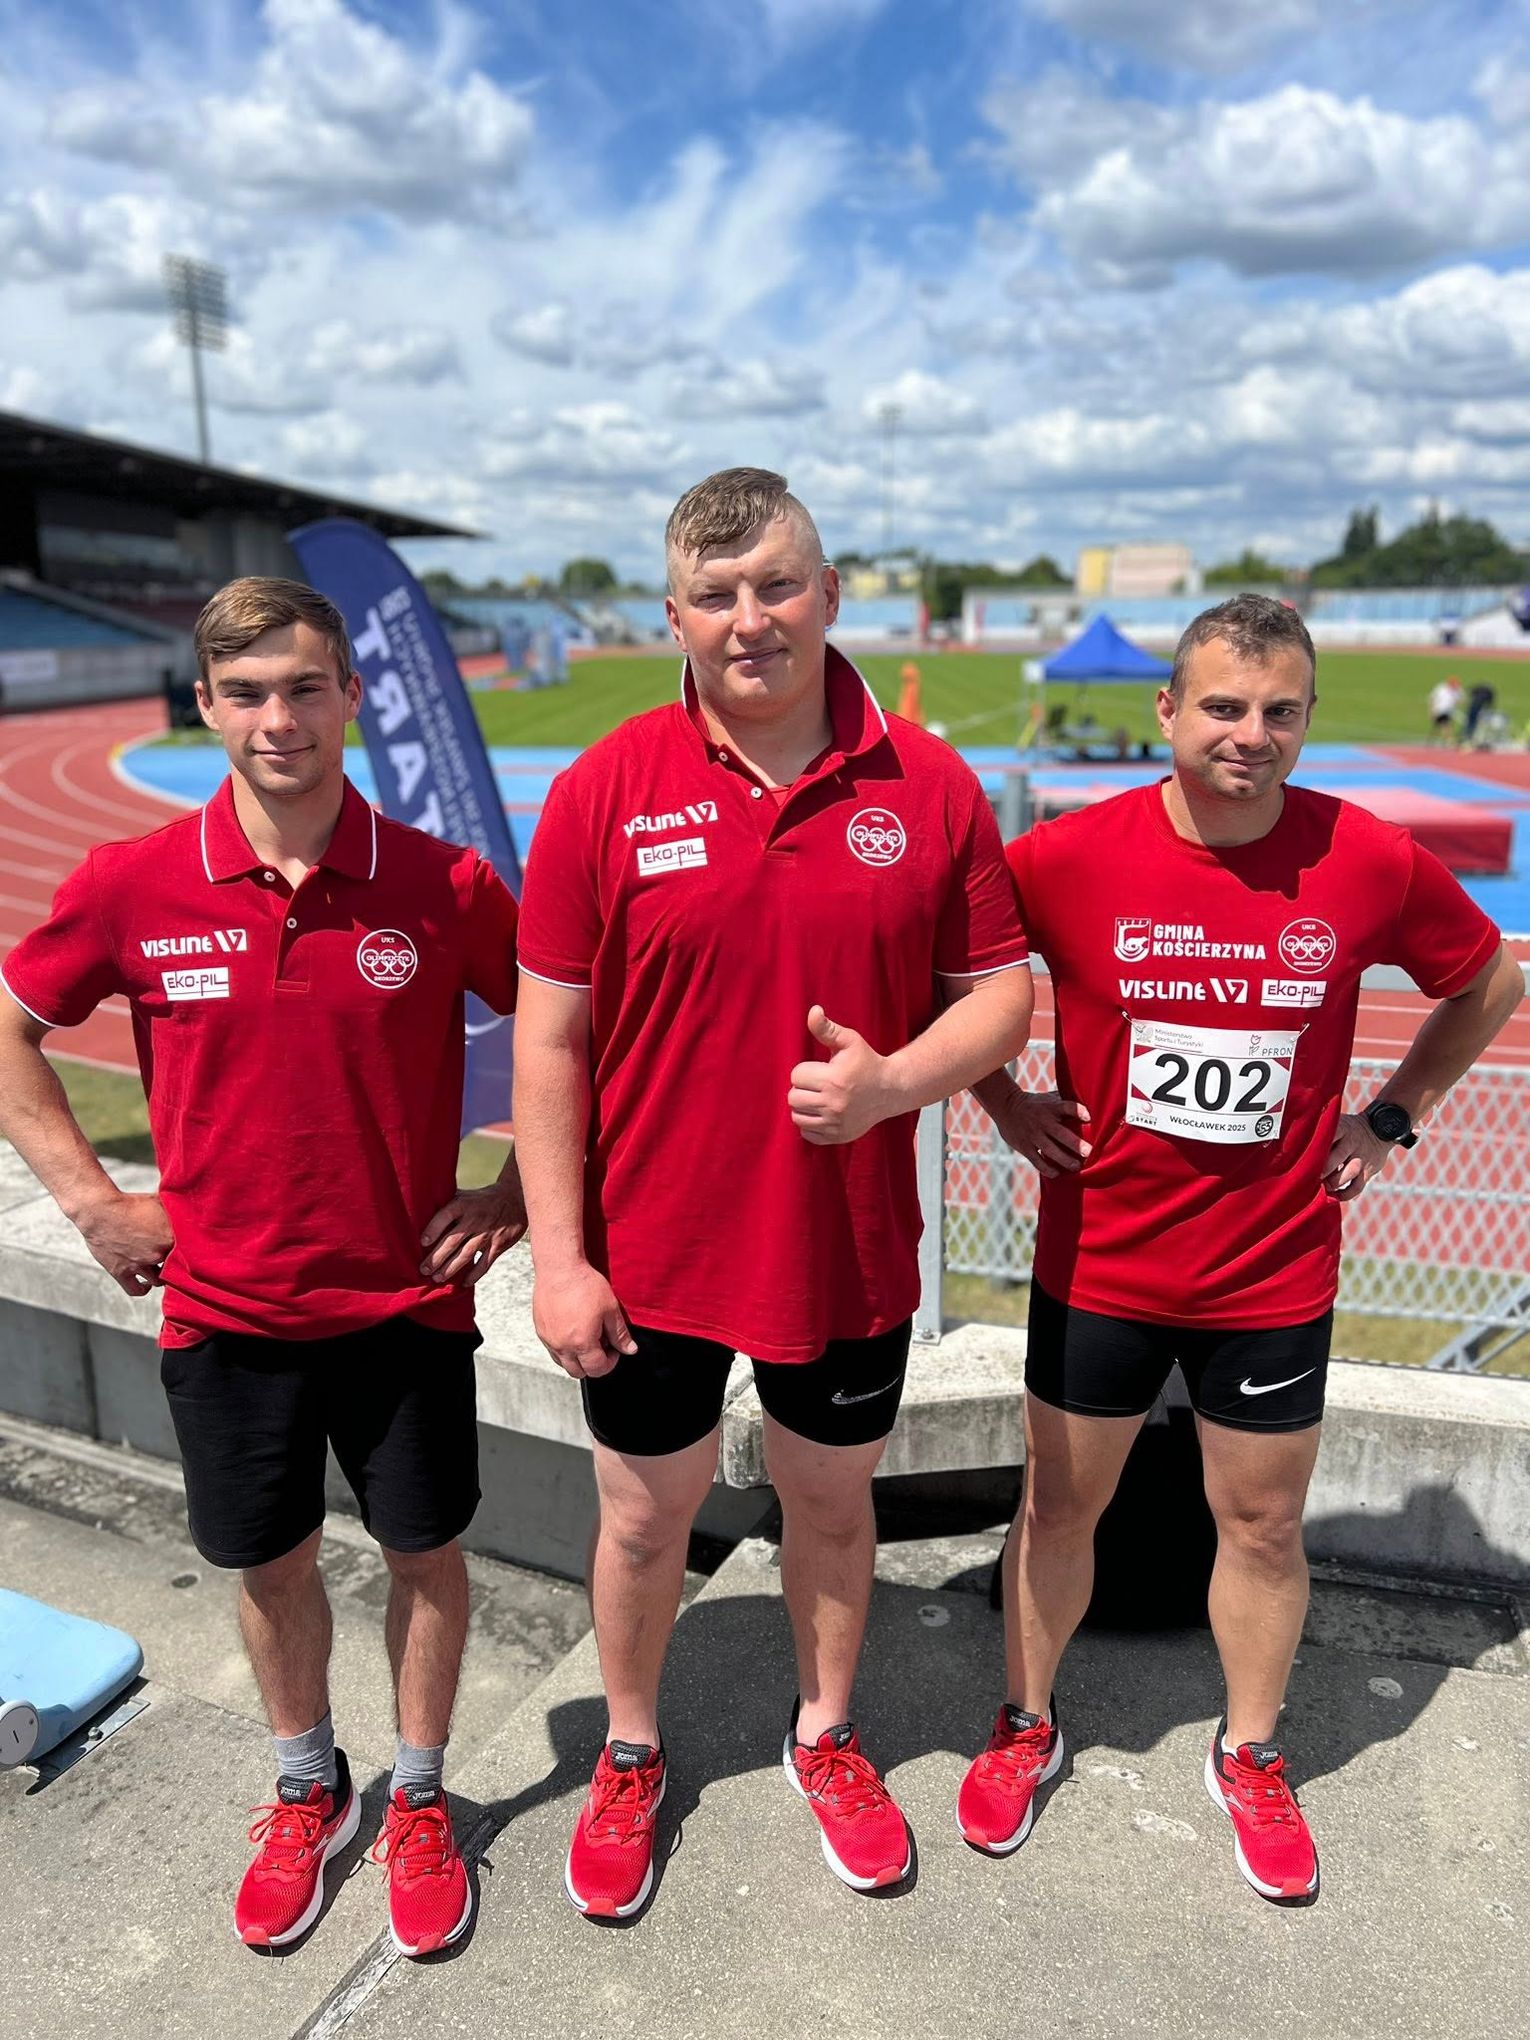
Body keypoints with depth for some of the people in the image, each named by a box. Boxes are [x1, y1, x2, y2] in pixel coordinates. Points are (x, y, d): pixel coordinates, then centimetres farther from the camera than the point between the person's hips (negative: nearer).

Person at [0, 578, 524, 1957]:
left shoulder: (444, 887, -12)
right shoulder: (135, 887, -9)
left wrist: (521, 1190, -4)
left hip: (408, 1297, -1)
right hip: (227, 1304, 1)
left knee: (426, 1549, 14)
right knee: (270, 1561, 18)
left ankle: (419, 1802, 39)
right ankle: (307, 1793, 45)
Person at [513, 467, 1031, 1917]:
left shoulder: (929, 789, -5)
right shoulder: (604, 792, -9)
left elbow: (1000, 990, 0)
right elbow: (550, 1036, -7)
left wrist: (893, 1076, -21)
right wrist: (557, 1256, -9)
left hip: (851, 1250, 1)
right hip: (651, 1255, -1)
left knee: (833, 1501, 21)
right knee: (644, 1520, 18)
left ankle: (826, 1735, 49)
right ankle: (630, 1757, 46)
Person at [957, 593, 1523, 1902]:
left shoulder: (1369, 862, -10)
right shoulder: (1069, 857, -14)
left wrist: (1393, 1118, 4)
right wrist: (1006, 1103, -4)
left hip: (1277, 1273, 1)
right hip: (1099, 1263, -1)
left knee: (1264, 1524, 16)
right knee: (1062, 1505, 15)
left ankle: (1251, 1758, 42)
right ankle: (1026, 1729, 40)